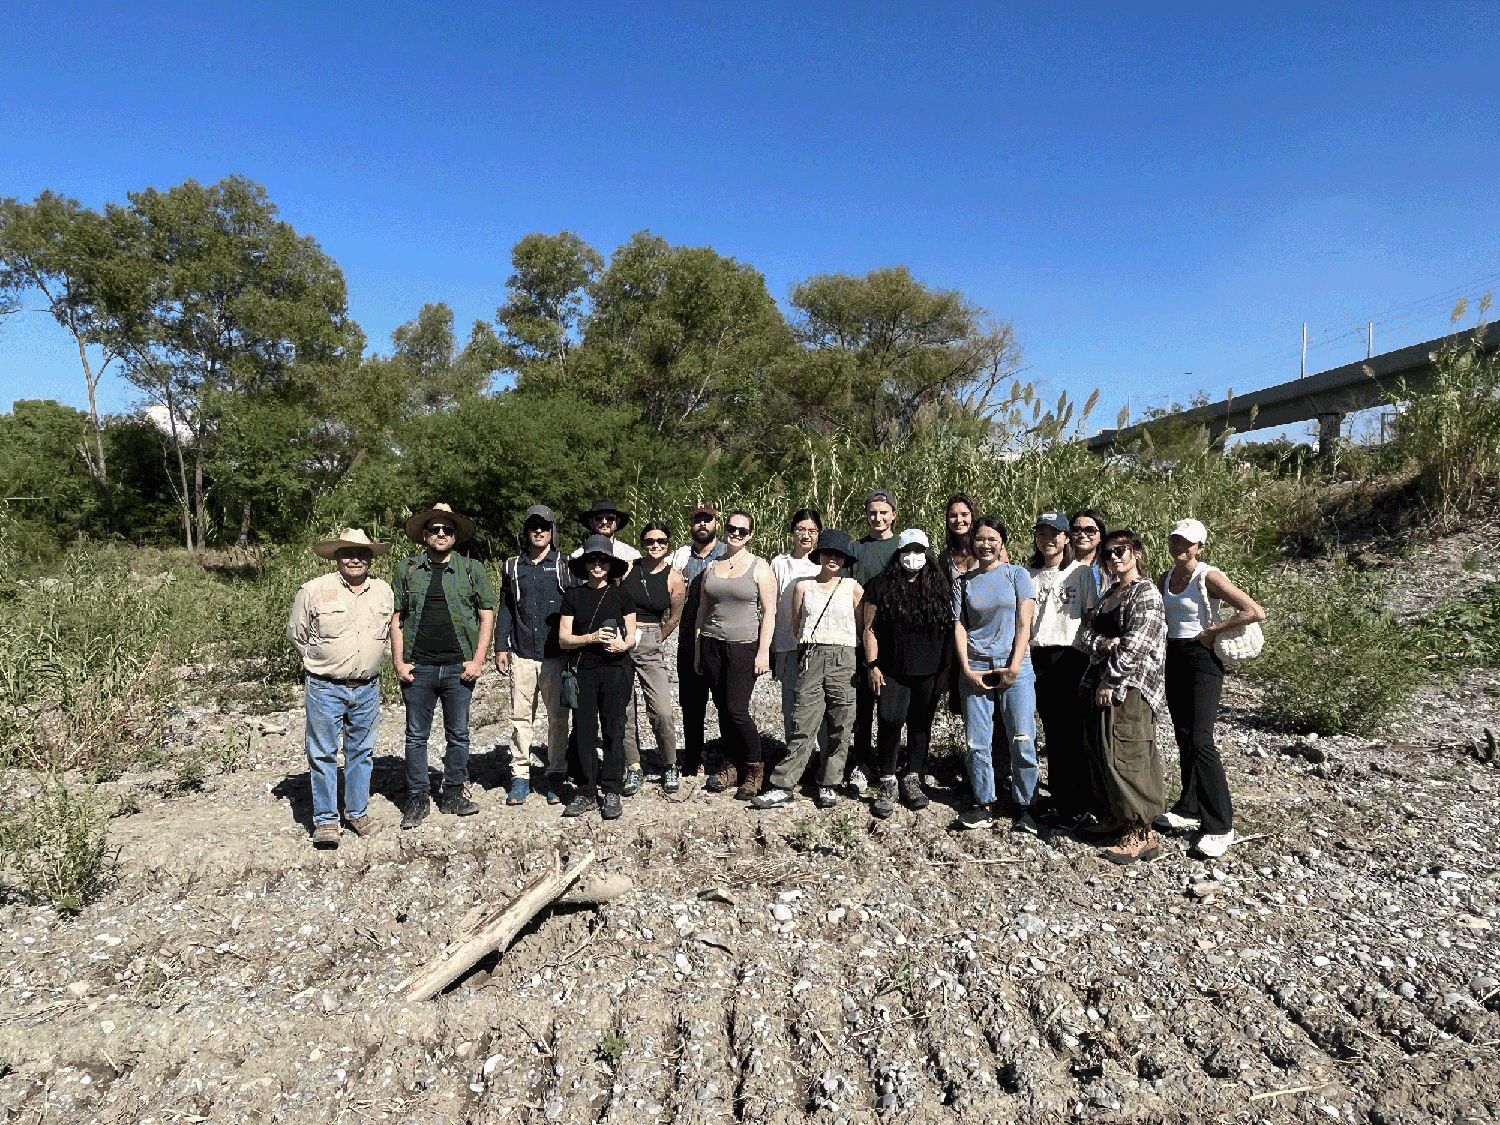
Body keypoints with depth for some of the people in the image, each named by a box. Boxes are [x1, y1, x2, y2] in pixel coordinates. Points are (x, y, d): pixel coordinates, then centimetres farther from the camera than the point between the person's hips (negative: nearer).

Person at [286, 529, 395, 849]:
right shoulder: (314, 590, -6)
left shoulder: (384, 592, 5)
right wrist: (321, 662, 8)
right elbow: (295, 634, 6)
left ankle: (358, 812, 27)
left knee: (361, 751, 12)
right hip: (324, 688, -3)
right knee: (323, 754, 2)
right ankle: (325, 820, 14)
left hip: (367, 688, 3)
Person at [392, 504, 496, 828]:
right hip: (418, 668, 1)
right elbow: (397, 618, 8)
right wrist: (398, 662, -1)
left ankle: (454, 794, 21)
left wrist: (478, 660, -4)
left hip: (459, 667, 0)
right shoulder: (407, 570, 7)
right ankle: (417, 798, 18)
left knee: (458, 734, 8)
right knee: (416, 736, 6)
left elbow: (487, 615, 4)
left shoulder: (472, 569, 4)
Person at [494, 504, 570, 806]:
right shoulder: (513, 566, 11)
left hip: (556, 655, -1)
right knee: (520, 716, 4)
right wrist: (500, 648, 7)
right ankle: (520, 776, 13)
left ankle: (555, 776, 13)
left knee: (558, 716, 3)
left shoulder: (564, 566, 5)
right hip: (522, 654, 2)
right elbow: (505, 609, 14)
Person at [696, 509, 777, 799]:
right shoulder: (712, 567, 12)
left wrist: (763, 651, -11)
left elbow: (769, 612, -4)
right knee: (723, 709, 7)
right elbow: (702, 609, 15)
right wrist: (698, 650, 12)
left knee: (737, 709, -9)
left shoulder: (759, 566, 0)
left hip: (744, 645, -4)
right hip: (712, 644, 4)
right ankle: (730, 766, 21)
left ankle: (755, 768, 8)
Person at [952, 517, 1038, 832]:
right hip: (975, 669, 2)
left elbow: (1024, 625, 0)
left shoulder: (1017, 575, 5)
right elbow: (959, 627, 7)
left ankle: (1022, 806, 11)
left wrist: (1014, 668, -9)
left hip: (1014, 667, -2)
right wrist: (967, 670, -4)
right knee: (977, 743, 2)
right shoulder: (964, 582, 11)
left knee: (1022, 741, -3)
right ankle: (986, 803, 14)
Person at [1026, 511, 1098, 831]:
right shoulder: (1028, 573, 12)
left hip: (1071, 654, -3)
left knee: (1074, 732, -4)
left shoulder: (1081, 572, 3)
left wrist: (1091, 654, -5)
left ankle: (1079, 804, 4)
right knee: (1051, 730, 7)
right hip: (1039, 657, 3)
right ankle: (1058, 799, 17)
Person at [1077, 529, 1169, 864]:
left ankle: (1140, 835, -3)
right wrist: (1103, 644, -9)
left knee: (1124, 757, -10)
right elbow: (1085, 632, 13)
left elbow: (1134, 645, -17)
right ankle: (1117, 814, 28)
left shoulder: (1146, 593, -8)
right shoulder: (1109, 593, 19)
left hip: (1130, 688, -9)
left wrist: (1108, 681, -15)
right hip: (1102, 685, 9)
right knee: (1100, 752, 12)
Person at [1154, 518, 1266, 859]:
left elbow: (1256, 612, -17)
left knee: (1201, 741, -11)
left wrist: (1212, 632, -13)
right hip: (1174, 658, 7)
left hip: (1202, 659, -7)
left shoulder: (1209, 576, -11)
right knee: (1184, 738, 12)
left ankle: (1220, 827, -4)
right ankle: (1190, 809, 24)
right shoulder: (1166, 579, 10)